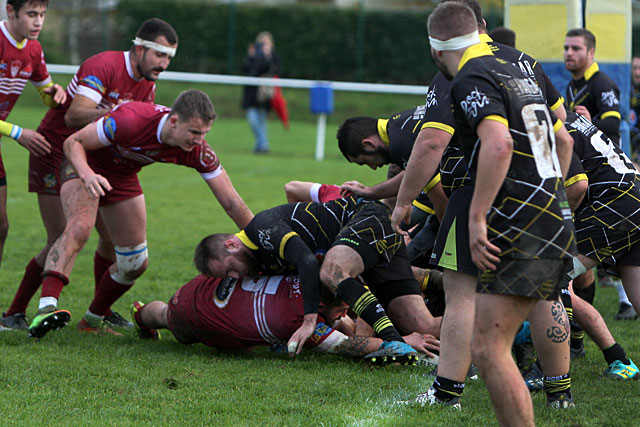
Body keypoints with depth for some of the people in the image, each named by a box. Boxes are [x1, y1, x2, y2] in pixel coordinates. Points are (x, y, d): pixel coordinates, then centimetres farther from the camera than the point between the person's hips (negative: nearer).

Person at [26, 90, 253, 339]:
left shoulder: (197, 151, -25)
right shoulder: (130, 120, -38)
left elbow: (231, 203, -18)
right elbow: (73, 142, -27)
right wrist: (87, 174, -47)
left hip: (124, 178, 6)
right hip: (86, 167, -6)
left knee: (136, 262, 5)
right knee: (80, 228, -33)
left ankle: (92, 321, 27)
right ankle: (46, 308, -47)